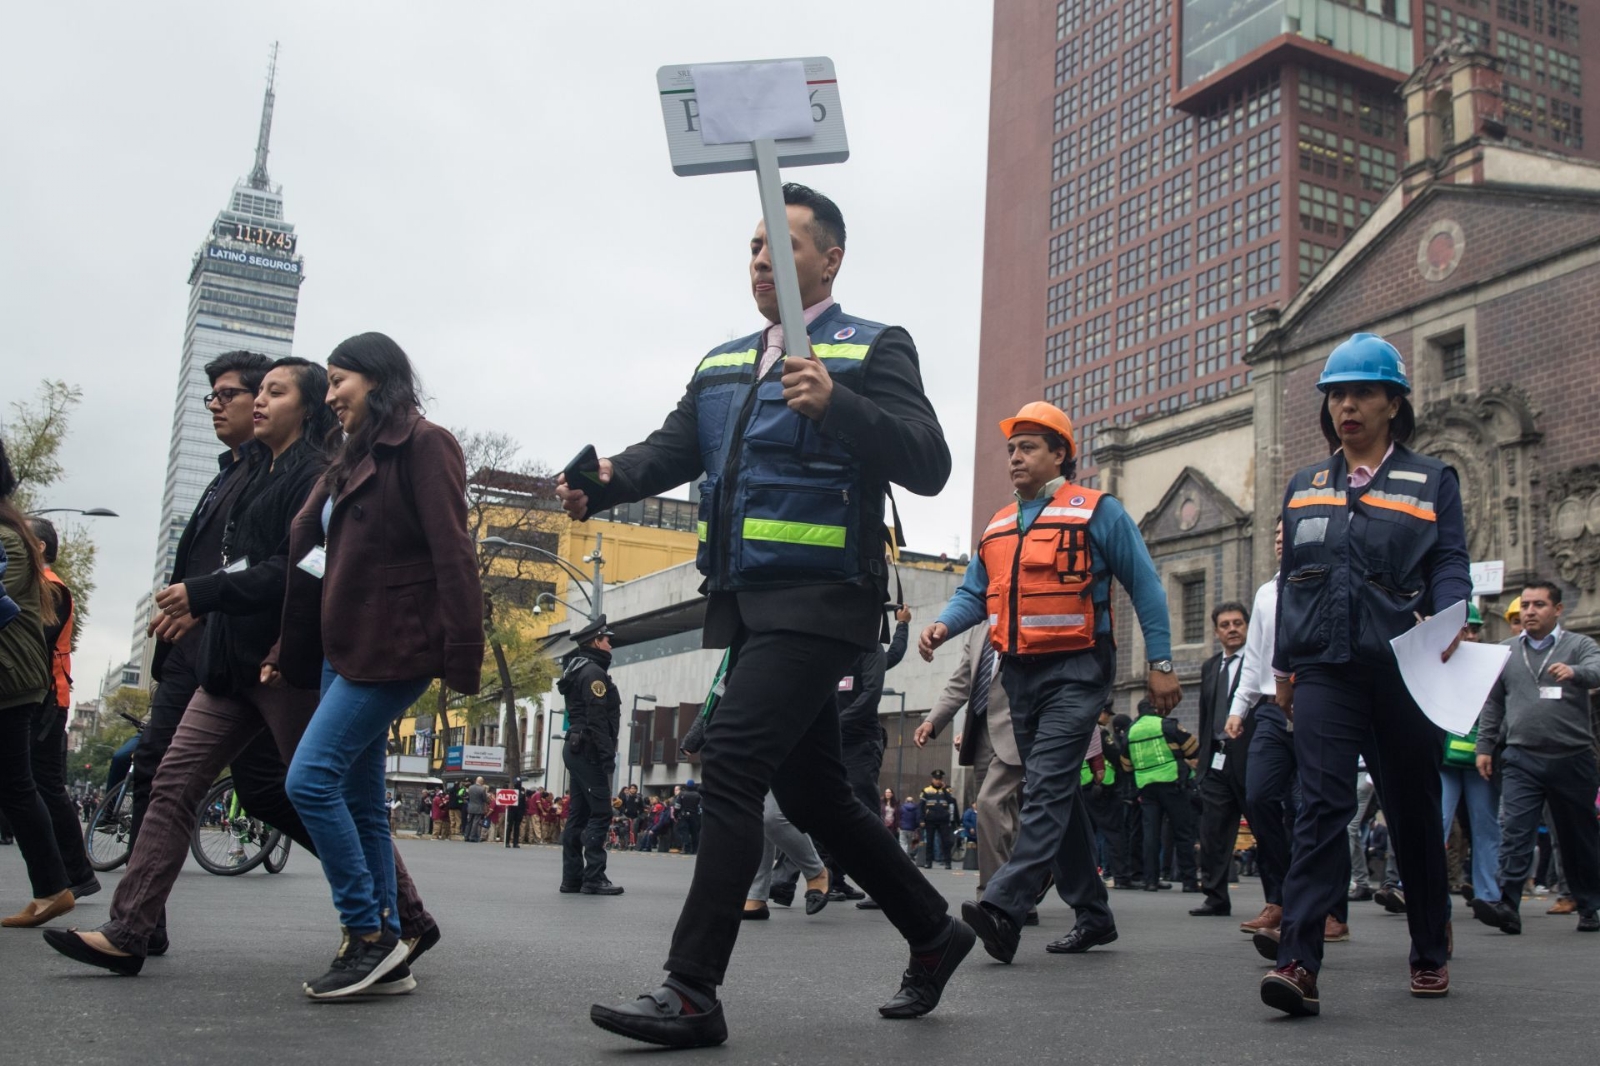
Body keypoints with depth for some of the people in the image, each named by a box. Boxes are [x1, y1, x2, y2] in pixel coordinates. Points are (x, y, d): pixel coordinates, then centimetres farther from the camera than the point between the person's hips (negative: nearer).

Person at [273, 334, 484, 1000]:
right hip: (344, 647, 9)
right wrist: (285, 656, 20)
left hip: (393, 646, -9)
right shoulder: (354, 460, 21)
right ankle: (383, 947, 12)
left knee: (311, 779, -14)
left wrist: (461, 656, -22)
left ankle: (369, 933, -6)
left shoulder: (423, 445, -6)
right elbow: (320, 564, 21)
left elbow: (452, 555, -15)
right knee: (359, 801, 7)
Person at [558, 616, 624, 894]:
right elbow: (597, 719, -20)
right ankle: (594, 878, -13)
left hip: (576, 749, 10)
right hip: (589, 750, -10)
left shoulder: (579, 670, 20)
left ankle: (572, 877, 9)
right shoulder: (593, 672, -11)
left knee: (579, 813, 9)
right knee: (601, 812, -11)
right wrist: (608, 756, -21)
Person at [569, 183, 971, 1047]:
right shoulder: (721, 363, 20)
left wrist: (835, 405, -27)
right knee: (809, 788, 13)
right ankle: (932, 934, 29)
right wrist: (606, 481, -11)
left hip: (818, 601, -8)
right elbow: (672, 449, 10)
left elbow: (928, 465, -12)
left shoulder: (873, 349, -1)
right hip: (746, 603, 8)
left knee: (731, 759, -18)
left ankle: (692, 991, -13)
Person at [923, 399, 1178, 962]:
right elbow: (974, 594, 15)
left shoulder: (1097, 512, -2)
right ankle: (1093, 913, 21)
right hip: (1020, 675, 7)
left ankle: (1005, 908, -27)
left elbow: (1145, 586, -2)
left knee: (1047, 787, -18)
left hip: (1075, 671, -7)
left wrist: (1160, 664, -7)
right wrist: (943, 625, -7)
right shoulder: (998, 526, 16)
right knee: (1058, 793, 11)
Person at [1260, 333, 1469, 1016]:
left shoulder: (1431, 482, 10)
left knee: (1414, 811, 10)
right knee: (1322, 807, -12)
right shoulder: (1305, 487, 17)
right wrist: (1282, 665, 12)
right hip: (1324, 669, 1)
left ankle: (1430, 953, 27)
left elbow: (1450, 564, 1)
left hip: (1403, 670, -1)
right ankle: (1298, 962, -19)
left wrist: (1446, 619, -20)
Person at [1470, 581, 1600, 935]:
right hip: (1520, 759, 1)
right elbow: (1492, 704, 14)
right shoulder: (1505, 651, 12)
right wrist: (1485, 746, 8)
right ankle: (1508, 906, -14)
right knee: (1514, 833, -9)